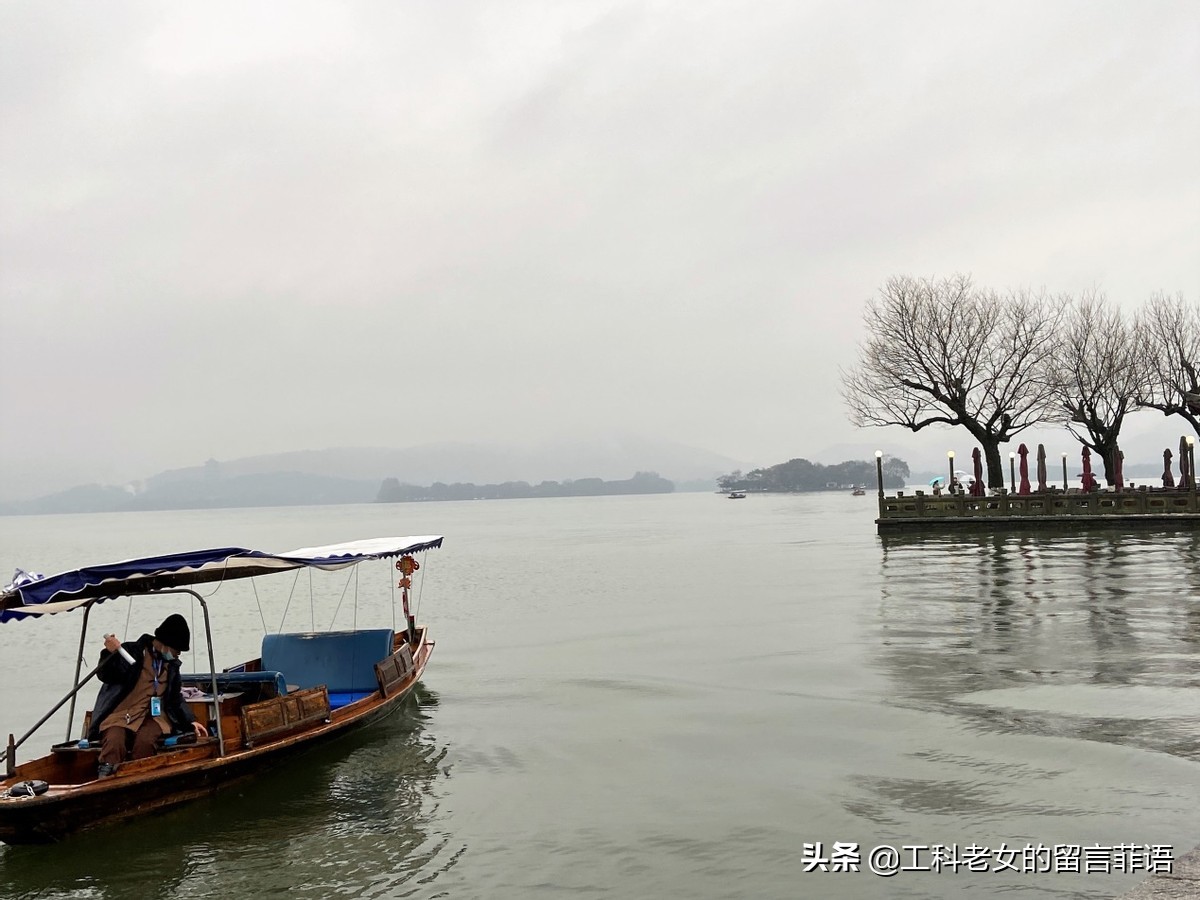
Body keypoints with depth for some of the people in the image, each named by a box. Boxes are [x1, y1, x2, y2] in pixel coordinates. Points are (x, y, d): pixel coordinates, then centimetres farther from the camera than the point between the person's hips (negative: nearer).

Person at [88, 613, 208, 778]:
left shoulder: (172, 665, 19)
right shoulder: (132, 651, 0)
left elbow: (176, 699, 25)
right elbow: (105, 676, -9)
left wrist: (190, 722, 14)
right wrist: (111, 653, -27)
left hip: (152, 716, 3)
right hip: (120, 714, -3)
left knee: (145, 742, -31)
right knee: (114, 742, -35)